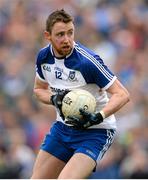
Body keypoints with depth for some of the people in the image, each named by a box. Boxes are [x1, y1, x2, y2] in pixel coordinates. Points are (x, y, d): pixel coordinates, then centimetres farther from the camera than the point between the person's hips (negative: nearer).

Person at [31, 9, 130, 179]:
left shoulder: (88, 61, -24)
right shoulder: (43, 56, -4)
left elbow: (122, 95, -22)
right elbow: (39, 89, 13)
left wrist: (98, 117, -36)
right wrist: (55, 99, -9)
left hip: (95, 131, -7)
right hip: (63, 126, 7)